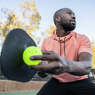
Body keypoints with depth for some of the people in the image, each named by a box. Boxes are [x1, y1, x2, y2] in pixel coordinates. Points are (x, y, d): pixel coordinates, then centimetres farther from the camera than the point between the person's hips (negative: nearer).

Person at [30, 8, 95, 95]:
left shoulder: (82, 39, -14)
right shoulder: (46, 42, -3)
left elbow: (86, 67, -34)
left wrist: (66, 65, -56)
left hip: (80, 83, -2)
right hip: (56, 83, 3)